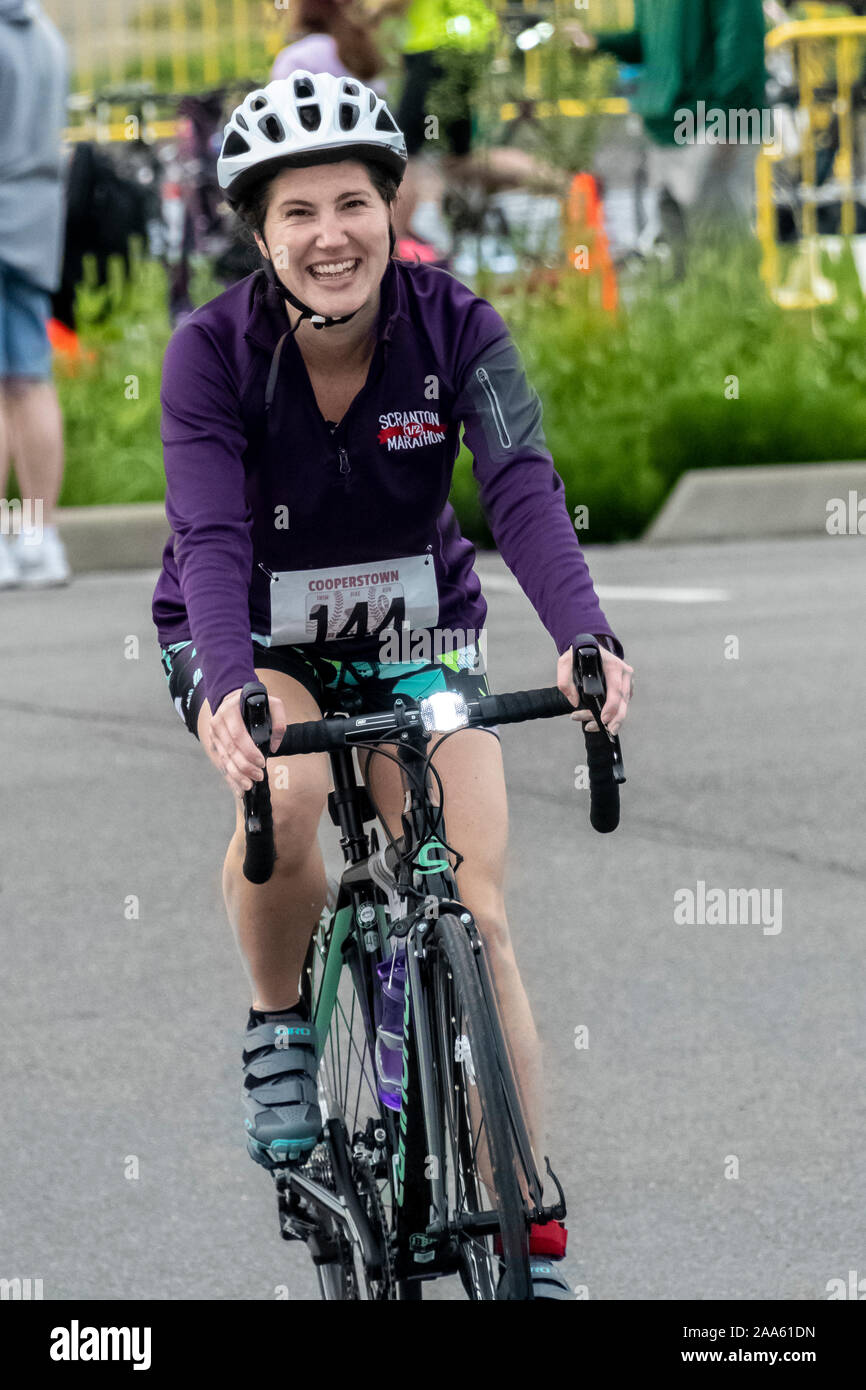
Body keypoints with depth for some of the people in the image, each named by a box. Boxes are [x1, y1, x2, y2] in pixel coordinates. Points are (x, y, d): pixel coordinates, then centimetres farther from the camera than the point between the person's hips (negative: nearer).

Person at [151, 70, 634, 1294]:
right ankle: (279, 1028, -7)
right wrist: (227, 691, -51)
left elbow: (523, 487, -29)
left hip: (413, 629, 1)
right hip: (250, 639, -1)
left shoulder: (454, 324, -18)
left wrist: (584, 637, -48)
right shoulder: (214, 350, -22)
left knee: (476, 916, -12)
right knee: (286, 785, -36)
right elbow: (210, 537, -32)